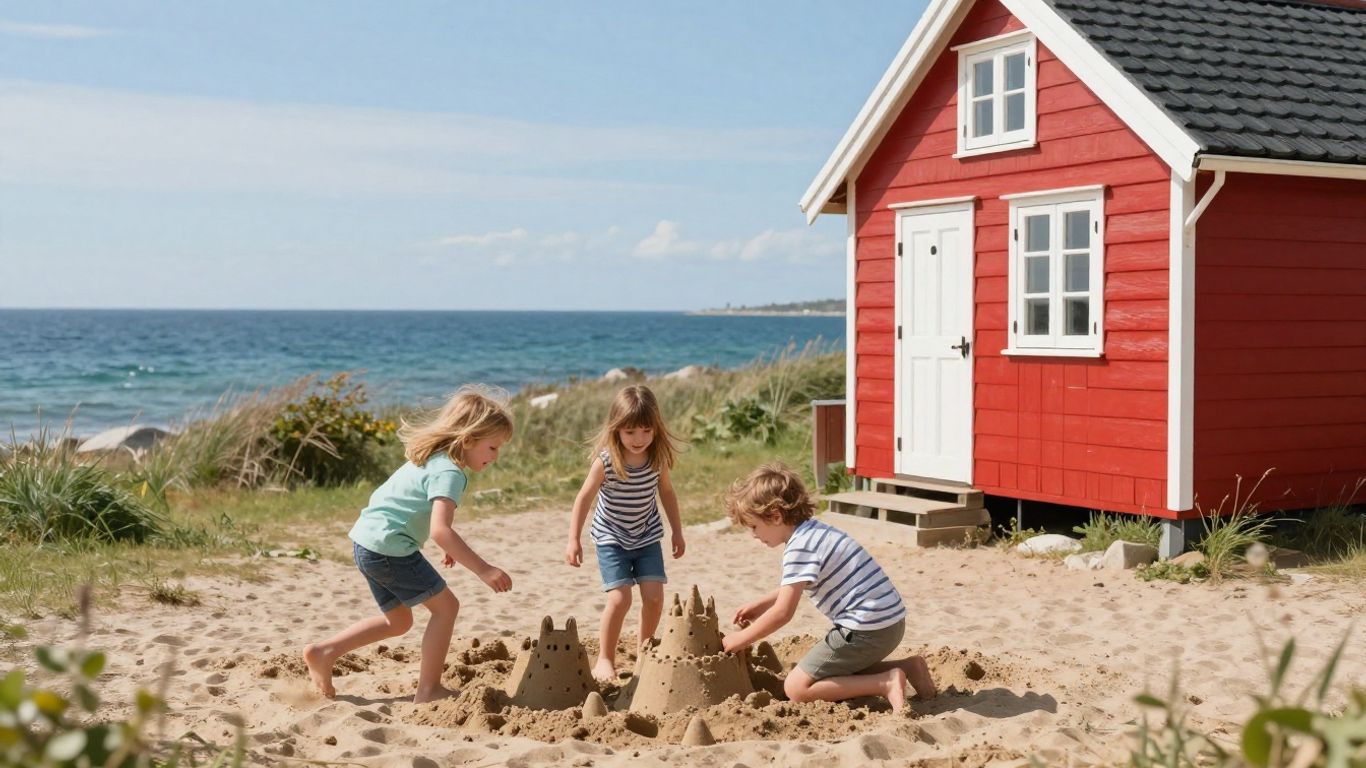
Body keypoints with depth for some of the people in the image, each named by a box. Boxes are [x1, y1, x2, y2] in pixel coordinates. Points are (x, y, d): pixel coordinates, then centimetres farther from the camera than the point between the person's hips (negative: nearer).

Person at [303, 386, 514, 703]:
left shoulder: (432, 457, 13)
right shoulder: (450, 472, -18)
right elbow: (440, 530, -30)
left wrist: (449, 544, 35)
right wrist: (483, 570, -32)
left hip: (367, 541, 10)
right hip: (389, 548, -10)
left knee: (398, 620, 21)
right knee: (445, 605, 0)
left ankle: (322, 652, 19)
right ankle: (428, 689, 4)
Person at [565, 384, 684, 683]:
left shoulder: (658, 458, -11)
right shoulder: (606, 461, -23)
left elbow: (666, 492, 5)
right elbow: (584, 498, -14)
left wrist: (677, 531, 10)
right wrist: (574, 540, -15)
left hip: (647, 537, 4)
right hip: (612, 538, -3)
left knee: (654, 596, -5)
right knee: (620, 598, -14)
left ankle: (645, 650, 19)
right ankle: (605, 658, 4)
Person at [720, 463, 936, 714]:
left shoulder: (799, 548, -16)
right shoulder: (814, 531, 14)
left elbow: (782, 613, -18)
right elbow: (795, 586, 33)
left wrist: (738, 640, -6)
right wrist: (760, 604, 30)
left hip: (867, 629, -10)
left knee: (796, 687, -5)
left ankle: (886, 683, -12)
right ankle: (906, 667, 15)